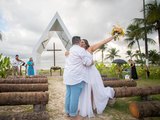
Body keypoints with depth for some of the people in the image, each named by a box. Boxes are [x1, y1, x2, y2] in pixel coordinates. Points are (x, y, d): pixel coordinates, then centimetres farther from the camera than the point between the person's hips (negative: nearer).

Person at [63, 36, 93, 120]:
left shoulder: (70, 51, 19)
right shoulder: (81, 50, -9)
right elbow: (88, 62, -10)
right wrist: (92, 61, 11)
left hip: (68, 75, 9)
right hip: (76, 76, -9)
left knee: (68, 94, 14)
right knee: (75, 96, -2)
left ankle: (68, 111, 24)